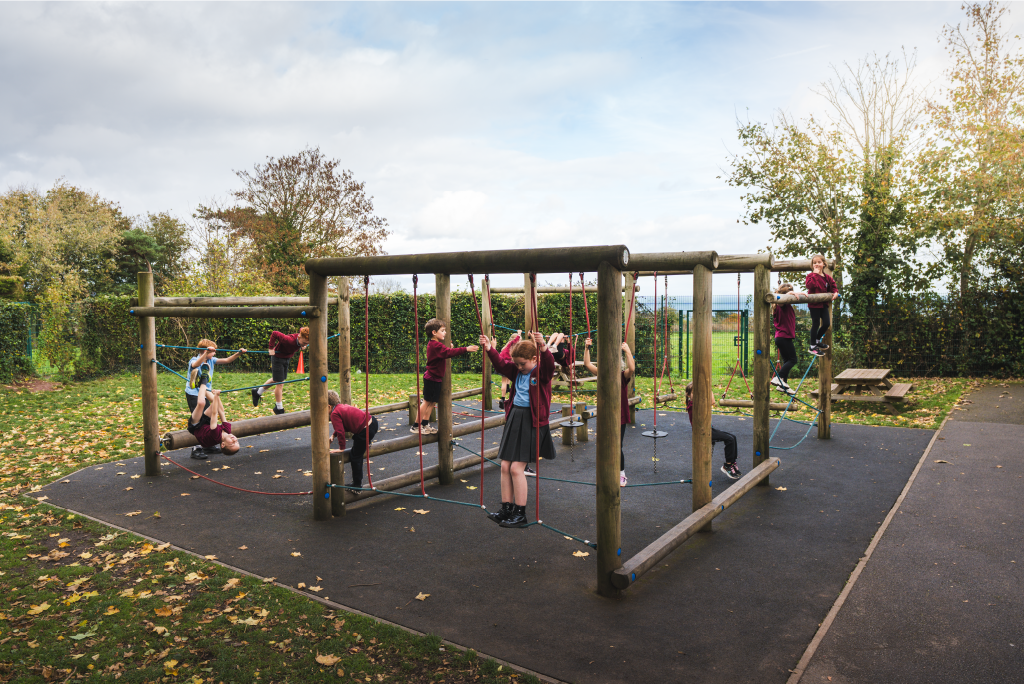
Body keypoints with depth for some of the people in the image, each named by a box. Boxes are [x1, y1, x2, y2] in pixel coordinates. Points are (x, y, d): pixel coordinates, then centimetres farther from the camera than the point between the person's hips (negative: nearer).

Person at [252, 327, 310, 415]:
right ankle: (279, 408, 12)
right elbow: (275, 333, -33)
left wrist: (303, 346, -4)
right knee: (279, 383, -2)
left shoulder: (303, 339, -19)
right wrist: (271, 348, -28)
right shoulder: (289, 340, -40)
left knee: (276, 380, 23)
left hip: (287, 358, 8)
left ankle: (257, 392, 45)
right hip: (278, 357, -8)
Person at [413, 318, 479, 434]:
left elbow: (444, 353, 20)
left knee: (432, 402, 15)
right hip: (432, 378, -10)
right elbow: (448, 353, -33)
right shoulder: (436, 345, -21)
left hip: (434, 378, 10)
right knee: (427, 402, -4)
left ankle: (425, 425, 22)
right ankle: (416, 426, 2)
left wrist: (449, 349, 2)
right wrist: (466, 349, -36)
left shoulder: (433, 344, 12)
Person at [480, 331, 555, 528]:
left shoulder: (542, 372, -9)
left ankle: (520, 514, 4)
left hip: (532, 420, -7)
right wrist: (489, 349, -2)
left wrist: (543, 348, -46)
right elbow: (500, 365, 12)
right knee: (505, 466, 8)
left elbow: (549, 365, -29)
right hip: (514, 416, 7)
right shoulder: (516, 371, 9)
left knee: (516, 468, -8)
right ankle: (507, 509, 19)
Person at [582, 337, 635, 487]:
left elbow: (632, 369, -29)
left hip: (620, 417, -4)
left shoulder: (623, 376, -8)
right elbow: (587, 364, -3)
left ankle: (621, 474, 16)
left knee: (617, 447, -2)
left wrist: (627, 351, -33)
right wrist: (586, 348, -11)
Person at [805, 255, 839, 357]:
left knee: (826, 323, 7)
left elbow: (833, 286, 22)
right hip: (814, 304, -6)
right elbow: (810, 285, -28)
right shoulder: (811, 275, -8)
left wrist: (835, 292, 3)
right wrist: (815, 274, -24)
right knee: (816, 324, -3)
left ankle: (817, 341, 30)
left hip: (823, 303, 6)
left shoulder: (827, 277, 11)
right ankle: (812, 347, 7)